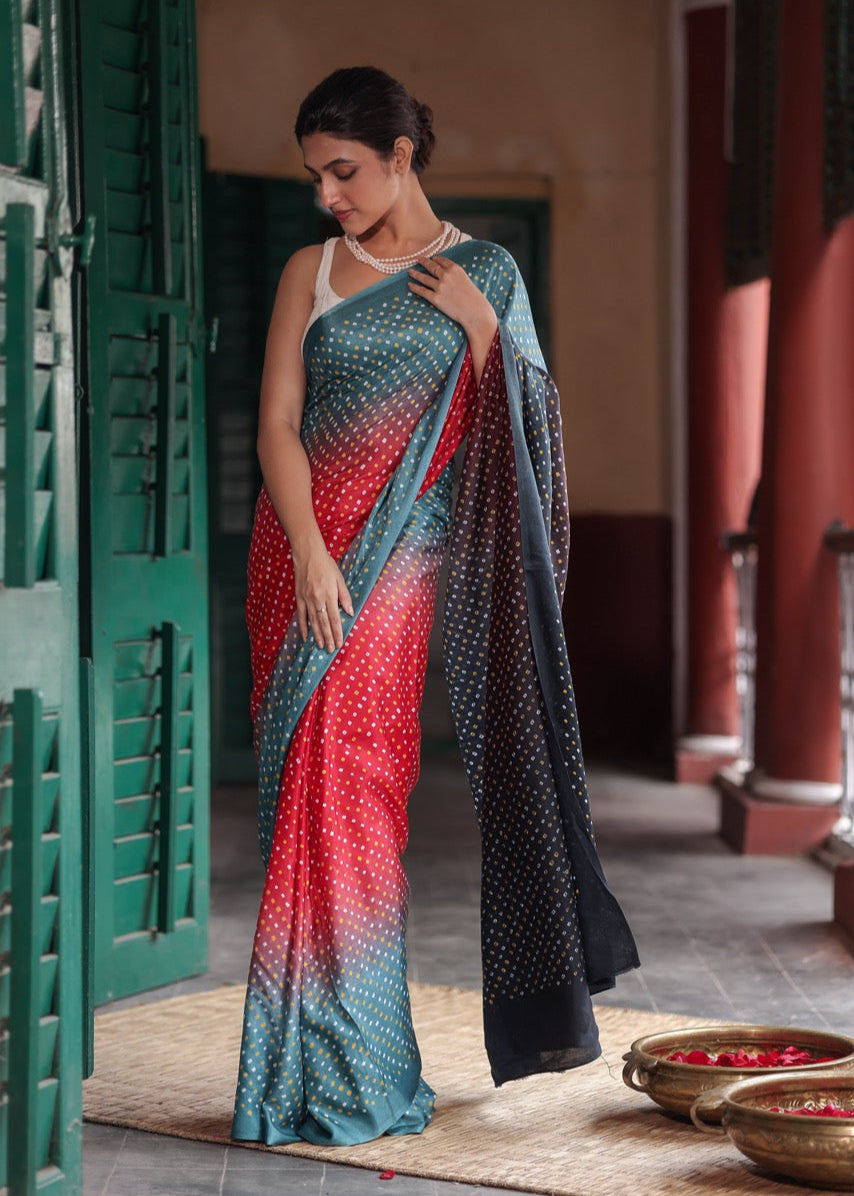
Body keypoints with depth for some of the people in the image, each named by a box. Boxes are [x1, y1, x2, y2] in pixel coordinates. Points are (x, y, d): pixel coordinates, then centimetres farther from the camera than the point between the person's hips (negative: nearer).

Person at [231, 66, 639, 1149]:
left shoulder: (482, 273, 7)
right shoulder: (310, 272, 9)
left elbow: (512, 435, 4)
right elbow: (278, 423, 1)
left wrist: (478, 325, -9)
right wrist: (312, 556, -12)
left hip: (400, 558, -2)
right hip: (299, 547, 2)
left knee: (355, 785, -10)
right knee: (304, 789, -1)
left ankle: (355, 1077, -3)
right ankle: (322, 1064, 7)